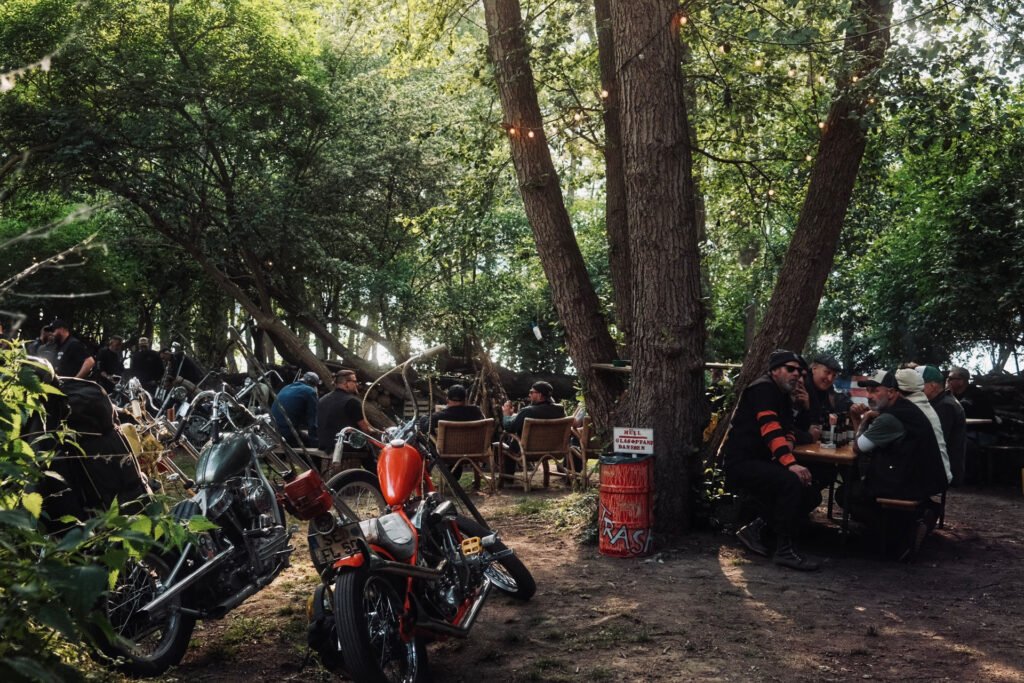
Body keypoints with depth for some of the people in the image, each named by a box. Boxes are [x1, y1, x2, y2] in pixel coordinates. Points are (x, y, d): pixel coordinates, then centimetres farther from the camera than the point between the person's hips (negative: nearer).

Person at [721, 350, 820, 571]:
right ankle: (784, 550, -21)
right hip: (742, 462, -10)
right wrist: (790, 463, -38)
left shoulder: (784, 397, 17)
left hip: (760, 462, 10)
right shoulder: (763, 388, -12)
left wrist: (787, 444, -8)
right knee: (791, 482, -30)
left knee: (810, 494, 1)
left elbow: (787, 431, 19)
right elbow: (770, 427, -27)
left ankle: (757, 527, 3)